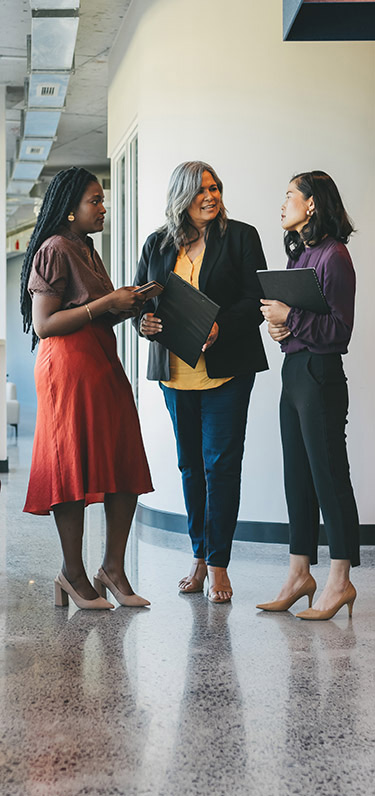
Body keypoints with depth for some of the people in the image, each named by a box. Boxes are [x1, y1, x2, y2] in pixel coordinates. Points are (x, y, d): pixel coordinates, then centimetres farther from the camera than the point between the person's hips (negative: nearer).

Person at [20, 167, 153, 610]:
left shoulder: (86, 250, 21)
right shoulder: (55, 249, -7)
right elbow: (44, 324, -15)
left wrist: (124, 309, 9)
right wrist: (107, 303, -15)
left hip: (103, 365, 9)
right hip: (68, 366, -9)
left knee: (125, 467, 3)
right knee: (73, 469, -4)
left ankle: (113, 569, 10)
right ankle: (73, 574, 5)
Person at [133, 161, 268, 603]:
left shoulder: (240, 236, 0)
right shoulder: (157, 245, 10)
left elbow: (257, 298, -5)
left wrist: (219, 327, -21)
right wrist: (145, 322, -9)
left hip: (226, 367, -4)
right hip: (176, 371, 4)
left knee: (220, 463, -7)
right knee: (191, 465, 12)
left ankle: (218, 564, 1)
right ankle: (199, 558, 24)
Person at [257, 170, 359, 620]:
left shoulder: (333, 255, -11)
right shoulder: (299, 253, 16)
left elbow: (339, 330, -14)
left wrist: (291, 317, -17)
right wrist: (278, 325, 1)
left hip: (320, 376, -9)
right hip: (293, 371, 9)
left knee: (328, 475, -5)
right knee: (298, 477, 11)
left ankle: (339, 581, 1)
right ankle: (299, 575, 17)